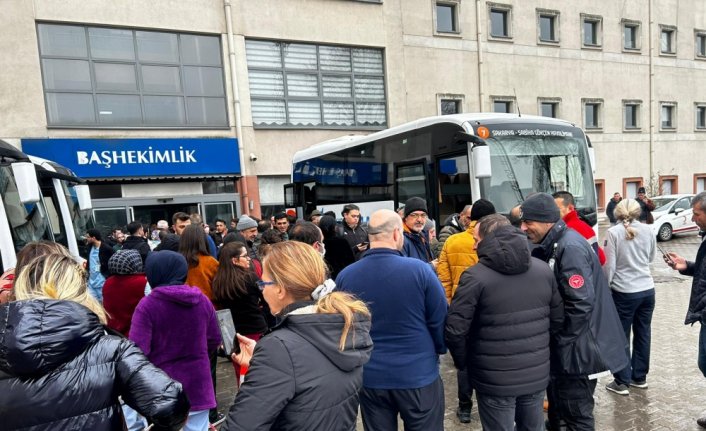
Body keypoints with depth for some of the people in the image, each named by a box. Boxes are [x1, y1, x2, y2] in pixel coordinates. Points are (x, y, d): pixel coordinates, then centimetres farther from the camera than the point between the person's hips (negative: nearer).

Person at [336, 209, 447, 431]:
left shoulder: (345, 276, -8)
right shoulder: (420, 270, -16)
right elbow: (439, 321, -8)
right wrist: (439, 350, 13)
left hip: (369, 377, 3)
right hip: (418, 376, -2)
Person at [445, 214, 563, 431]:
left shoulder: (475, 276, -17)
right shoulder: (543, 269, -1)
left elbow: (455, 330, -18)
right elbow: (558, 319, 6)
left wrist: (463, 362, 0)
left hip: (495, 380, -5)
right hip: (537, 374, 5)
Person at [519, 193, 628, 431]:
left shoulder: (570, 247, -22)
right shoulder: (554, 245, 7)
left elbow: (581, 303, -26)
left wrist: (560, 340, -18)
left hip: (578, 347, -9)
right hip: (567, 342, 9)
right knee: (558, 399, 22)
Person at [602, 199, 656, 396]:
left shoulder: (613, 232, -13)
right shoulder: (648, 230, 1)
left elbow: (609, 265, -12)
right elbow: (651, 258, 16)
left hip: (624, 292, -5)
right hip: (647, 290, 5)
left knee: (621, 337, 6)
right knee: (643, 334, 16)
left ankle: (622, 382, 13)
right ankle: (640, 377, 29)